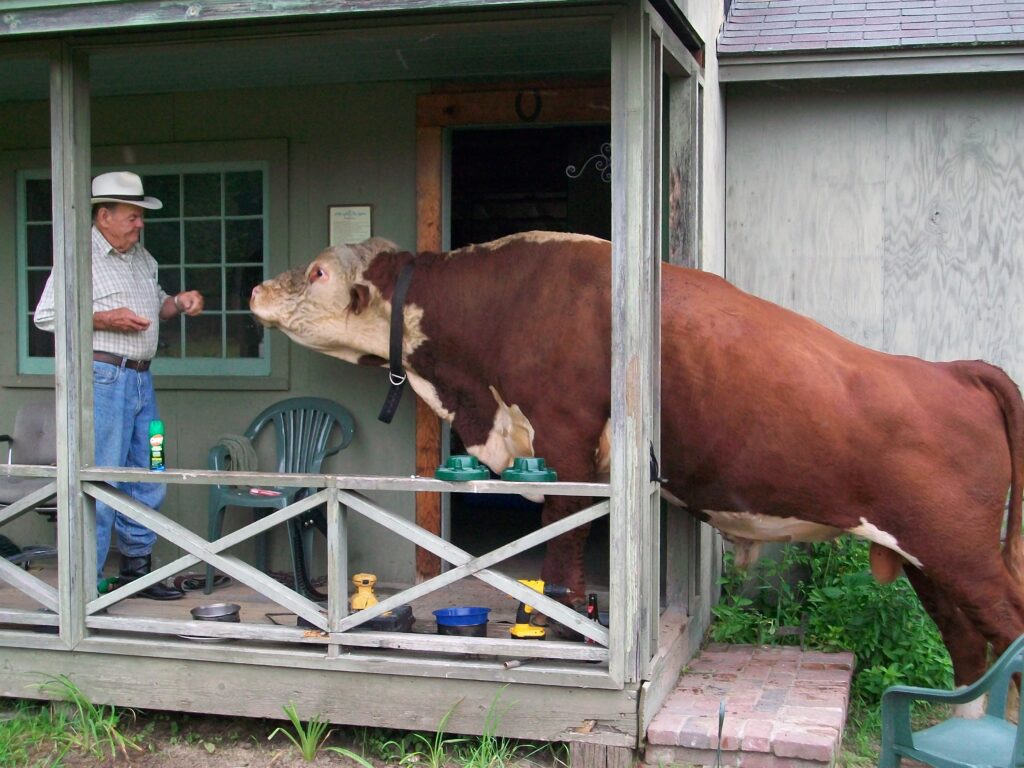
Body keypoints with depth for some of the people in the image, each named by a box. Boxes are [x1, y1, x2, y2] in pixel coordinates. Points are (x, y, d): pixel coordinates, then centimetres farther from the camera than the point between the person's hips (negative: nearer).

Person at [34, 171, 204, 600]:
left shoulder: (142, 257, 18)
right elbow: (46, 316, -11)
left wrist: (179, 303, 8)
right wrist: (105, 318, -17)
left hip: (140, 379, 8)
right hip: (103, 375, -8)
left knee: (146, 482, 12)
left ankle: (137, 569, 23)